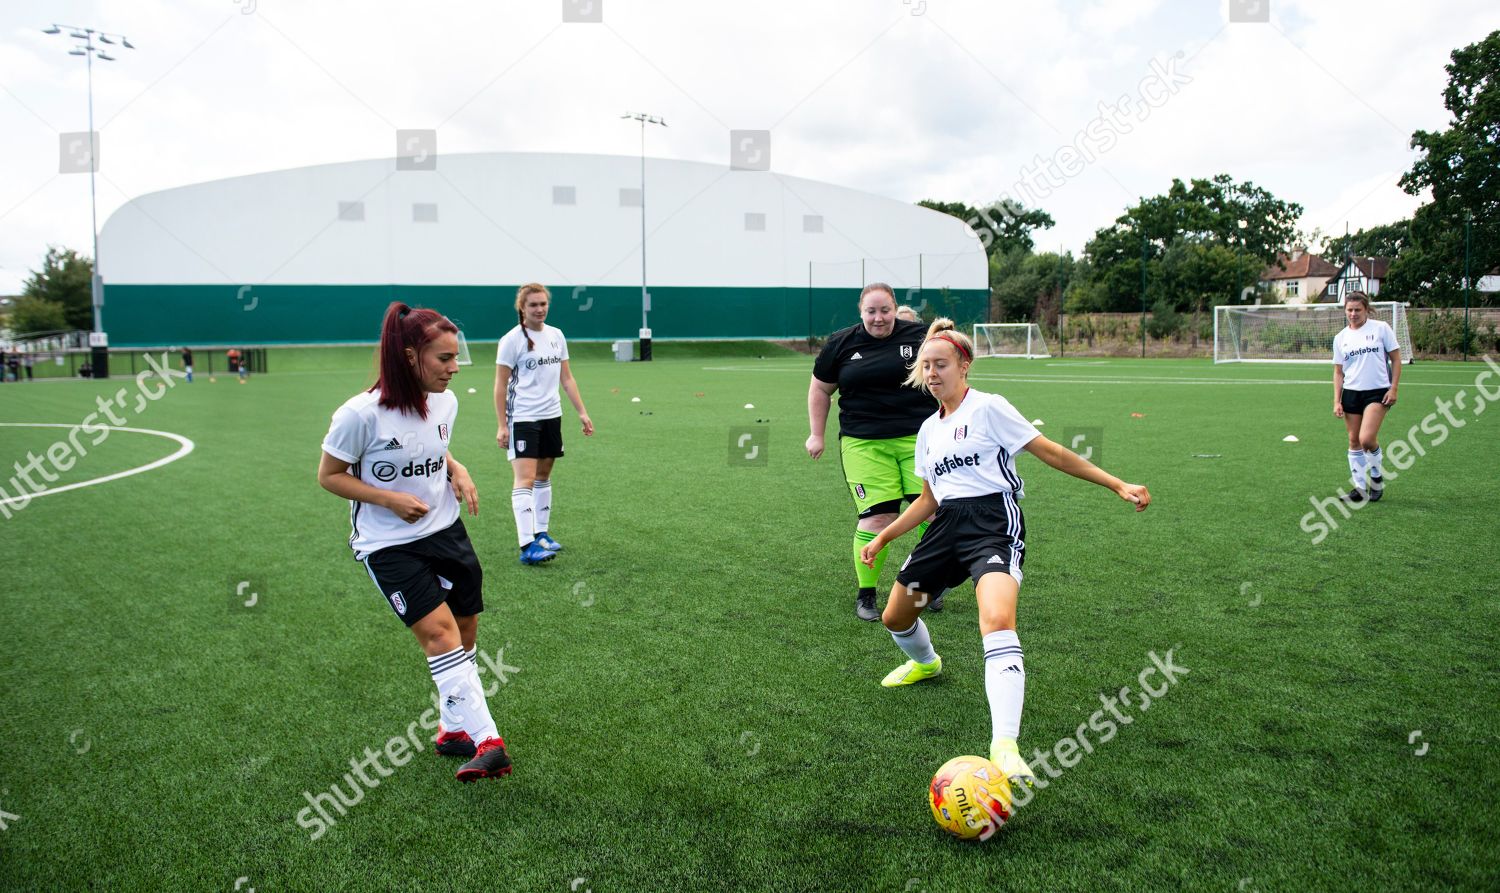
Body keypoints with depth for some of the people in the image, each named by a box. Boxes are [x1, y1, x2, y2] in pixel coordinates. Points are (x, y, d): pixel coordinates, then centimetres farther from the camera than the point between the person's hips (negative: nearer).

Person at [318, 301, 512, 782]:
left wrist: (457, 470, -3)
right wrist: (390, 498, -20)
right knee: (439, 632, -19)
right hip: (389, 545, -6)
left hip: (447, 532, 6)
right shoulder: (360, 414, -19)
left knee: (464, 635, 11)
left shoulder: (445, 401, -1)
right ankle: (487, 742, -18)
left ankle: (453, 729, 31)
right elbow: (329, 475, -8)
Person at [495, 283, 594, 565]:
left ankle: (541, 534, 24)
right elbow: (500, 385, -8)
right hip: (522, 418, -6)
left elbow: (566, 378, 14)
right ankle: (527, 546, -16)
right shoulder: (512, 340, -8)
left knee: (543, 475, 13)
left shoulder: (556, 335, 9)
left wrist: (582, 412, 10)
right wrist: (502, 426, -13)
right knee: (524, 479, -12)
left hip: (551, 415, 6)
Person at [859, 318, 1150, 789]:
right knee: (895, 616, 14)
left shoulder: (988, 408, -3)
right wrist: (883, 538, 24)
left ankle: (1005, 746, -37)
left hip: (994, 523, -7)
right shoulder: (929, 429, 17)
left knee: (997, 620, -31)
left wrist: (1117, 485, -9)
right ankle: (925, 663, 50)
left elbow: (1051, 453, -4)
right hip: (946, 524, 7)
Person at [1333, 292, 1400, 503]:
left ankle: (1377, 475, 11)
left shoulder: (1381, 328, -1)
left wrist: (1393, 388, -6)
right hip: (1351, 393, 4)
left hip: (1378, 391, -4)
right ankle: (1360, 488, 13)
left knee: (1367, 439, -16)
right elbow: (1338, 371, 10)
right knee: (1354, 440, 5)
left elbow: (1396, 359, 2)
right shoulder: (1340, 337, 9)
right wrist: (1337, 401, 3)